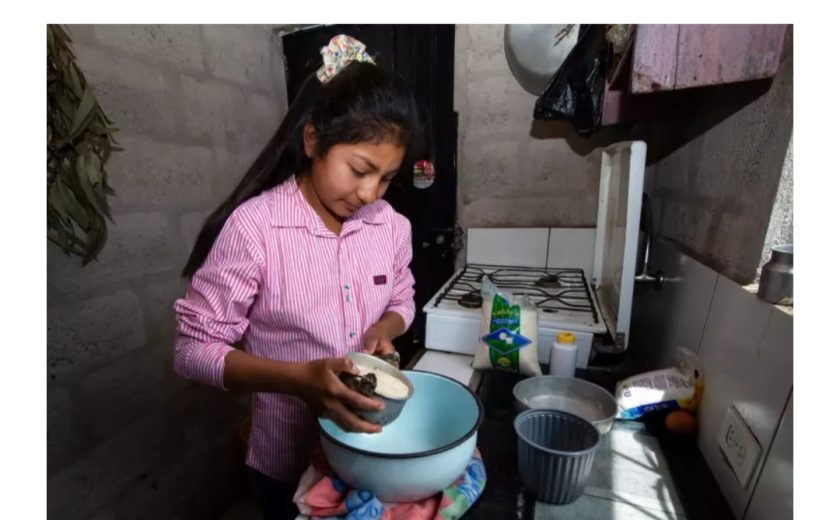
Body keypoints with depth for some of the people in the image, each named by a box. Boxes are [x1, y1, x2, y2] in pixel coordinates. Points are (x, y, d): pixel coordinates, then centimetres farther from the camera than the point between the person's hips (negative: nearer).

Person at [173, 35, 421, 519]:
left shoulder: (390, 224, -10)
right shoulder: (253, 226, -23)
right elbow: (196, 348, -17)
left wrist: (383, 330, -17)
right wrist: (301, 378, -31)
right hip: (290, 458, -3)